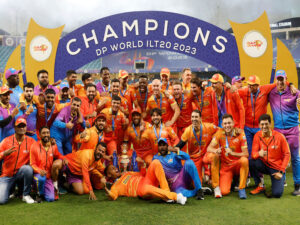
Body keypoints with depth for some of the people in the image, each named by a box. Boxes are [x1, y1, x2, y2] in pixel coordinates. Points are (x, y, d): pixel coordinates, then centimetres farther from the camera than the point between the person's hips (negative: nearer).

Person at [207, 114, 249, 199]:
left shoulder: (240, 134, -11)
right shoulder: (219, 133, -6)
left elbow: (246, 154, -16)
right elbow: (209, 148, -10)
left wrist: (232, 153, -33)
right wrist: (215, 151, -33)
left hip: (238, 164, 0)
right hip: (226, 166, 0)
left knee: (244, 160, -36)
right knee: (224, 192, -22)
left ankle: (242, 188, -19)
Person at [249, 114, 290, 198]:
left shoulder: (280, 136, -13)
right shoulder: (257, 136, -7)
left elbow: (287, 154, -7)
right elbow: (253, 153, -11)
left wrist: (281, 171, -13)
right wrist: (259, 153, -37)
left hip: (277, 168, -3)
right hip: (264, 165, 3)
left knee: (277, 194, -19)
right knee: (251, 162, -30)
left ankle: (280, 181, 19)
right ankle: (260, 186, -6)